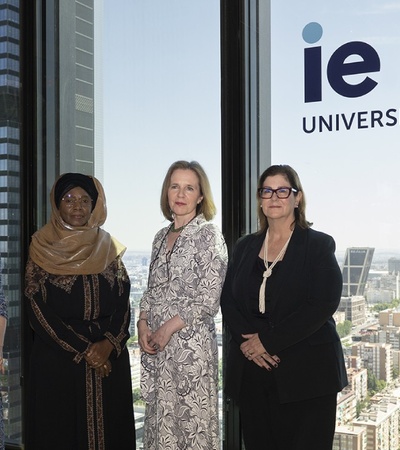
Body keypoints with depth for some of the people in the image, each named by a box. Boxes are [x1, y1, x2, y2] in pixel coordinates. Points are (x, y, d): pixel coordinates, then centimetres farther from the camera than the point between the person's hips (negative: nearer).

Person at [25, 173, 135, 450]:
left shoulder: (109, 248, 8)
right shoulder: (43, 249, -1)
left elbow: (124, 302, 4)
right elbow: (38, 309, -7)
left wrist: (109, 344, -13)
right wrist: (82, 350, -12)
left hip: (110, 357, 3)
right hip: (58, 356, -3)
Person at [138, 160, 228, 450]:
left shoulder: (209, 235, -8)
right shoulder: (162, 237, 12)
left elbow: (209, 299, -13)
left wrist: (167, 329, -13)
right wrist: (143, 323, 0)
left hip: (192, 342, -6)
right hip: (157, 345, 6)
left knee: (192, 419, 1)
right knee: (161, 420, 12)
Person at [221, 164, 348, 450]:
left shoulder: (319, 244, 0)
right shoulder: (245, 247, 14)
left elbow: (323, 305, -12)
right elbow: (228, 300, 8)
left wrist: (269, 340, -15)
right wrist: (247, 340, -11)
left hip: (305, 374, -4)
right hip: (251, 371, 4)